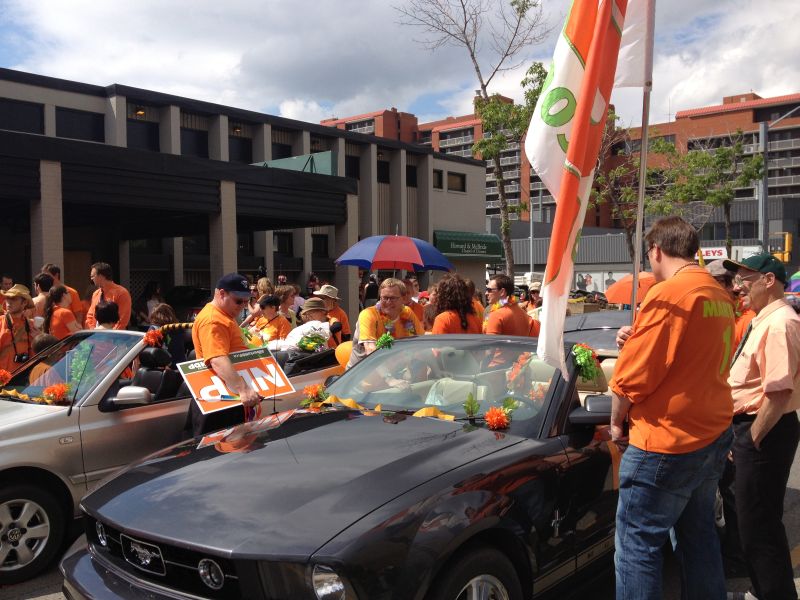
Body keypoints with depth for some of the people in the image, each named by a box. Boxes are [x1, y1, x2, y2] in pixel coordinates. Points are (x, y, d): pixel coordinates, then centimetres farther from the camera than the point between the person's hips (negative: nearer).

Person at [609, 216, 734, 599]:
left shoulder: (668, 295, -17)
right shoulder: (720, 296, 9)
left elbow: (633, 375, -16)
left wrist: (617, 421, -1)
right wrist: (637, 341, 13)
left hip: (666, 442, -9)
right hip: (714, 434, 9)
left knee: (636, 545, 0)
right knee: (698, 535, 20)